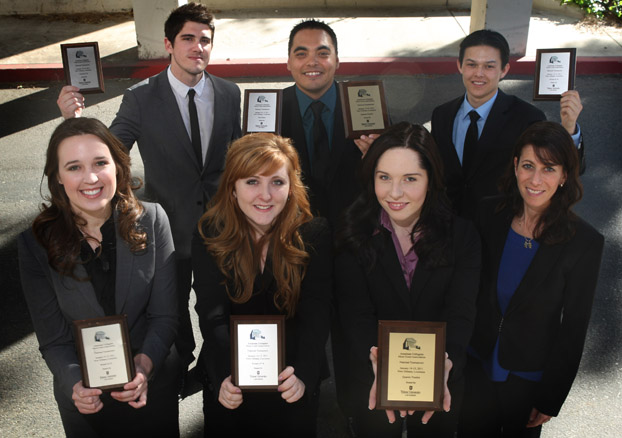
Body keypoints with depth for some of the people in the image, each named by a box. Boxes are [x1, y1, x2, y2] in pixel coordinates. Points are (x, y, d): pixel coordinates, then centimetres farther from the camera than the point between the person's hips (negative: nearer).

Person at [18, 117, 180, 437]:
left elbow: (165, 315, -11)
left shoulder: (152, 220, -14)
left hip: (155, 388, 1)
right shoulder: (35, 244, -14)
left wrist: (145, 364, -27)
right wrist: (77, 385, -27)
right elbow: (52, 339, -10)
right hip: (85, 399, 0)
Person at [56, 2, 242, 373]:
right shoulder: (141, 99, -13)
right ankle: (182, 363, 49)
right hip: (171, 226, -1)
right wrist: (77, 120, -32)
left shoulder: (230, 94, -5)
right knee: (173, 304, 20)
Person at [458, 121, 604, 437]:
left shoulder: (585, 242, -18)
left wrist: (551, 400, -6)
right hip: (476, 364, 2)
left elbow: (573, 328, -11)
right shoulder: (488, 215, -10)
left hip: (529, 376, -2)